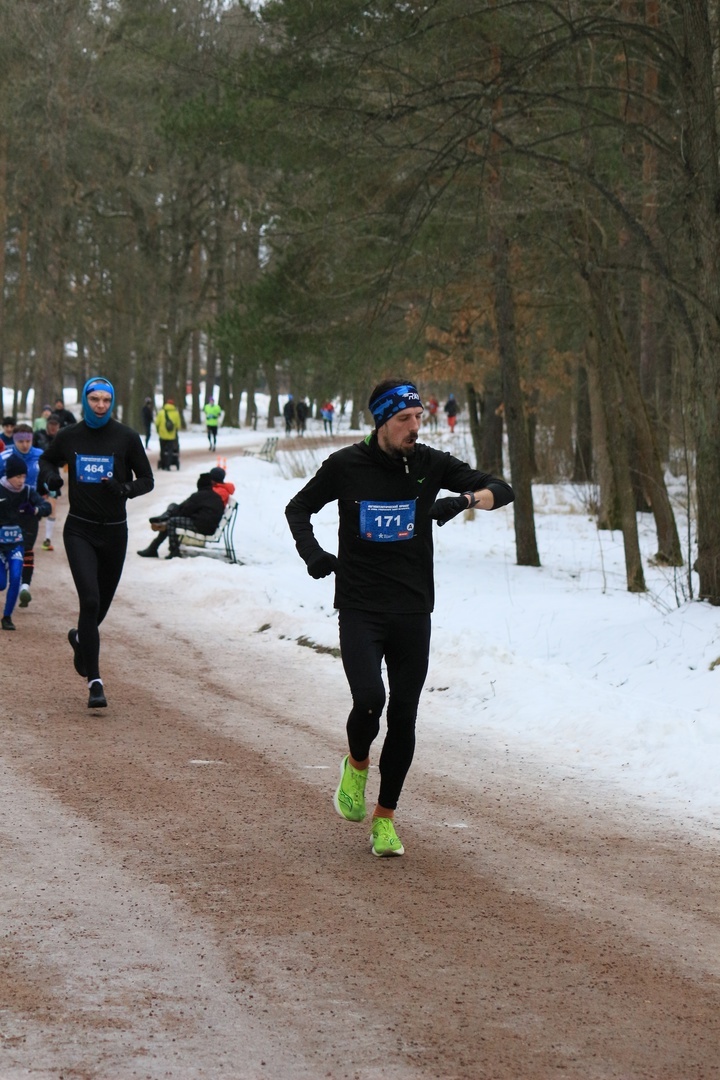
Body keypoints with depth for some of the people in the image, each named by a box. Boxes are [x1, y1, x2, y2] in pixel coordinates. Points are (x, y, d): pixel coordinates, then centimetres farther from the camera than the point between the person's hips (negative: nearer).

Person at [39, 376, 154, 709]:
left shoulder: (126, 437, -4)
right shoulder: (68, 436, 0)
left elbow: (147, 479, 3)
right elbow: (47, 460, 19)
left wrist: (125, 488, -19)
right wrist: (49, 475, -5)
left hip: (114, 531, 1)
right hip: (79, 530, -1)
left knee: (102, 603, 14)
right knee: (90, 599, -16)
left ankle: (80, 638, 50)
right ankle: (94, 681, -14)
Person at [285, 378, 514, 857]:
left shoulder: (430, 464, 0)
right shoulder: (345, 466, -3)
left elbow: (502, 489, 3)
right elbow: (298, 509, 13)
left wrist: (465, 500, -18)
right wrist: (313, 555, -4)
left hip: (413, 611, 2)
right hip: (360, 608, -2)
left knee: (404, 718, 4)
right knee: (369, 699, -20)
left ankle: (386, 817, 19)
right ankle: (357, 764, 13)